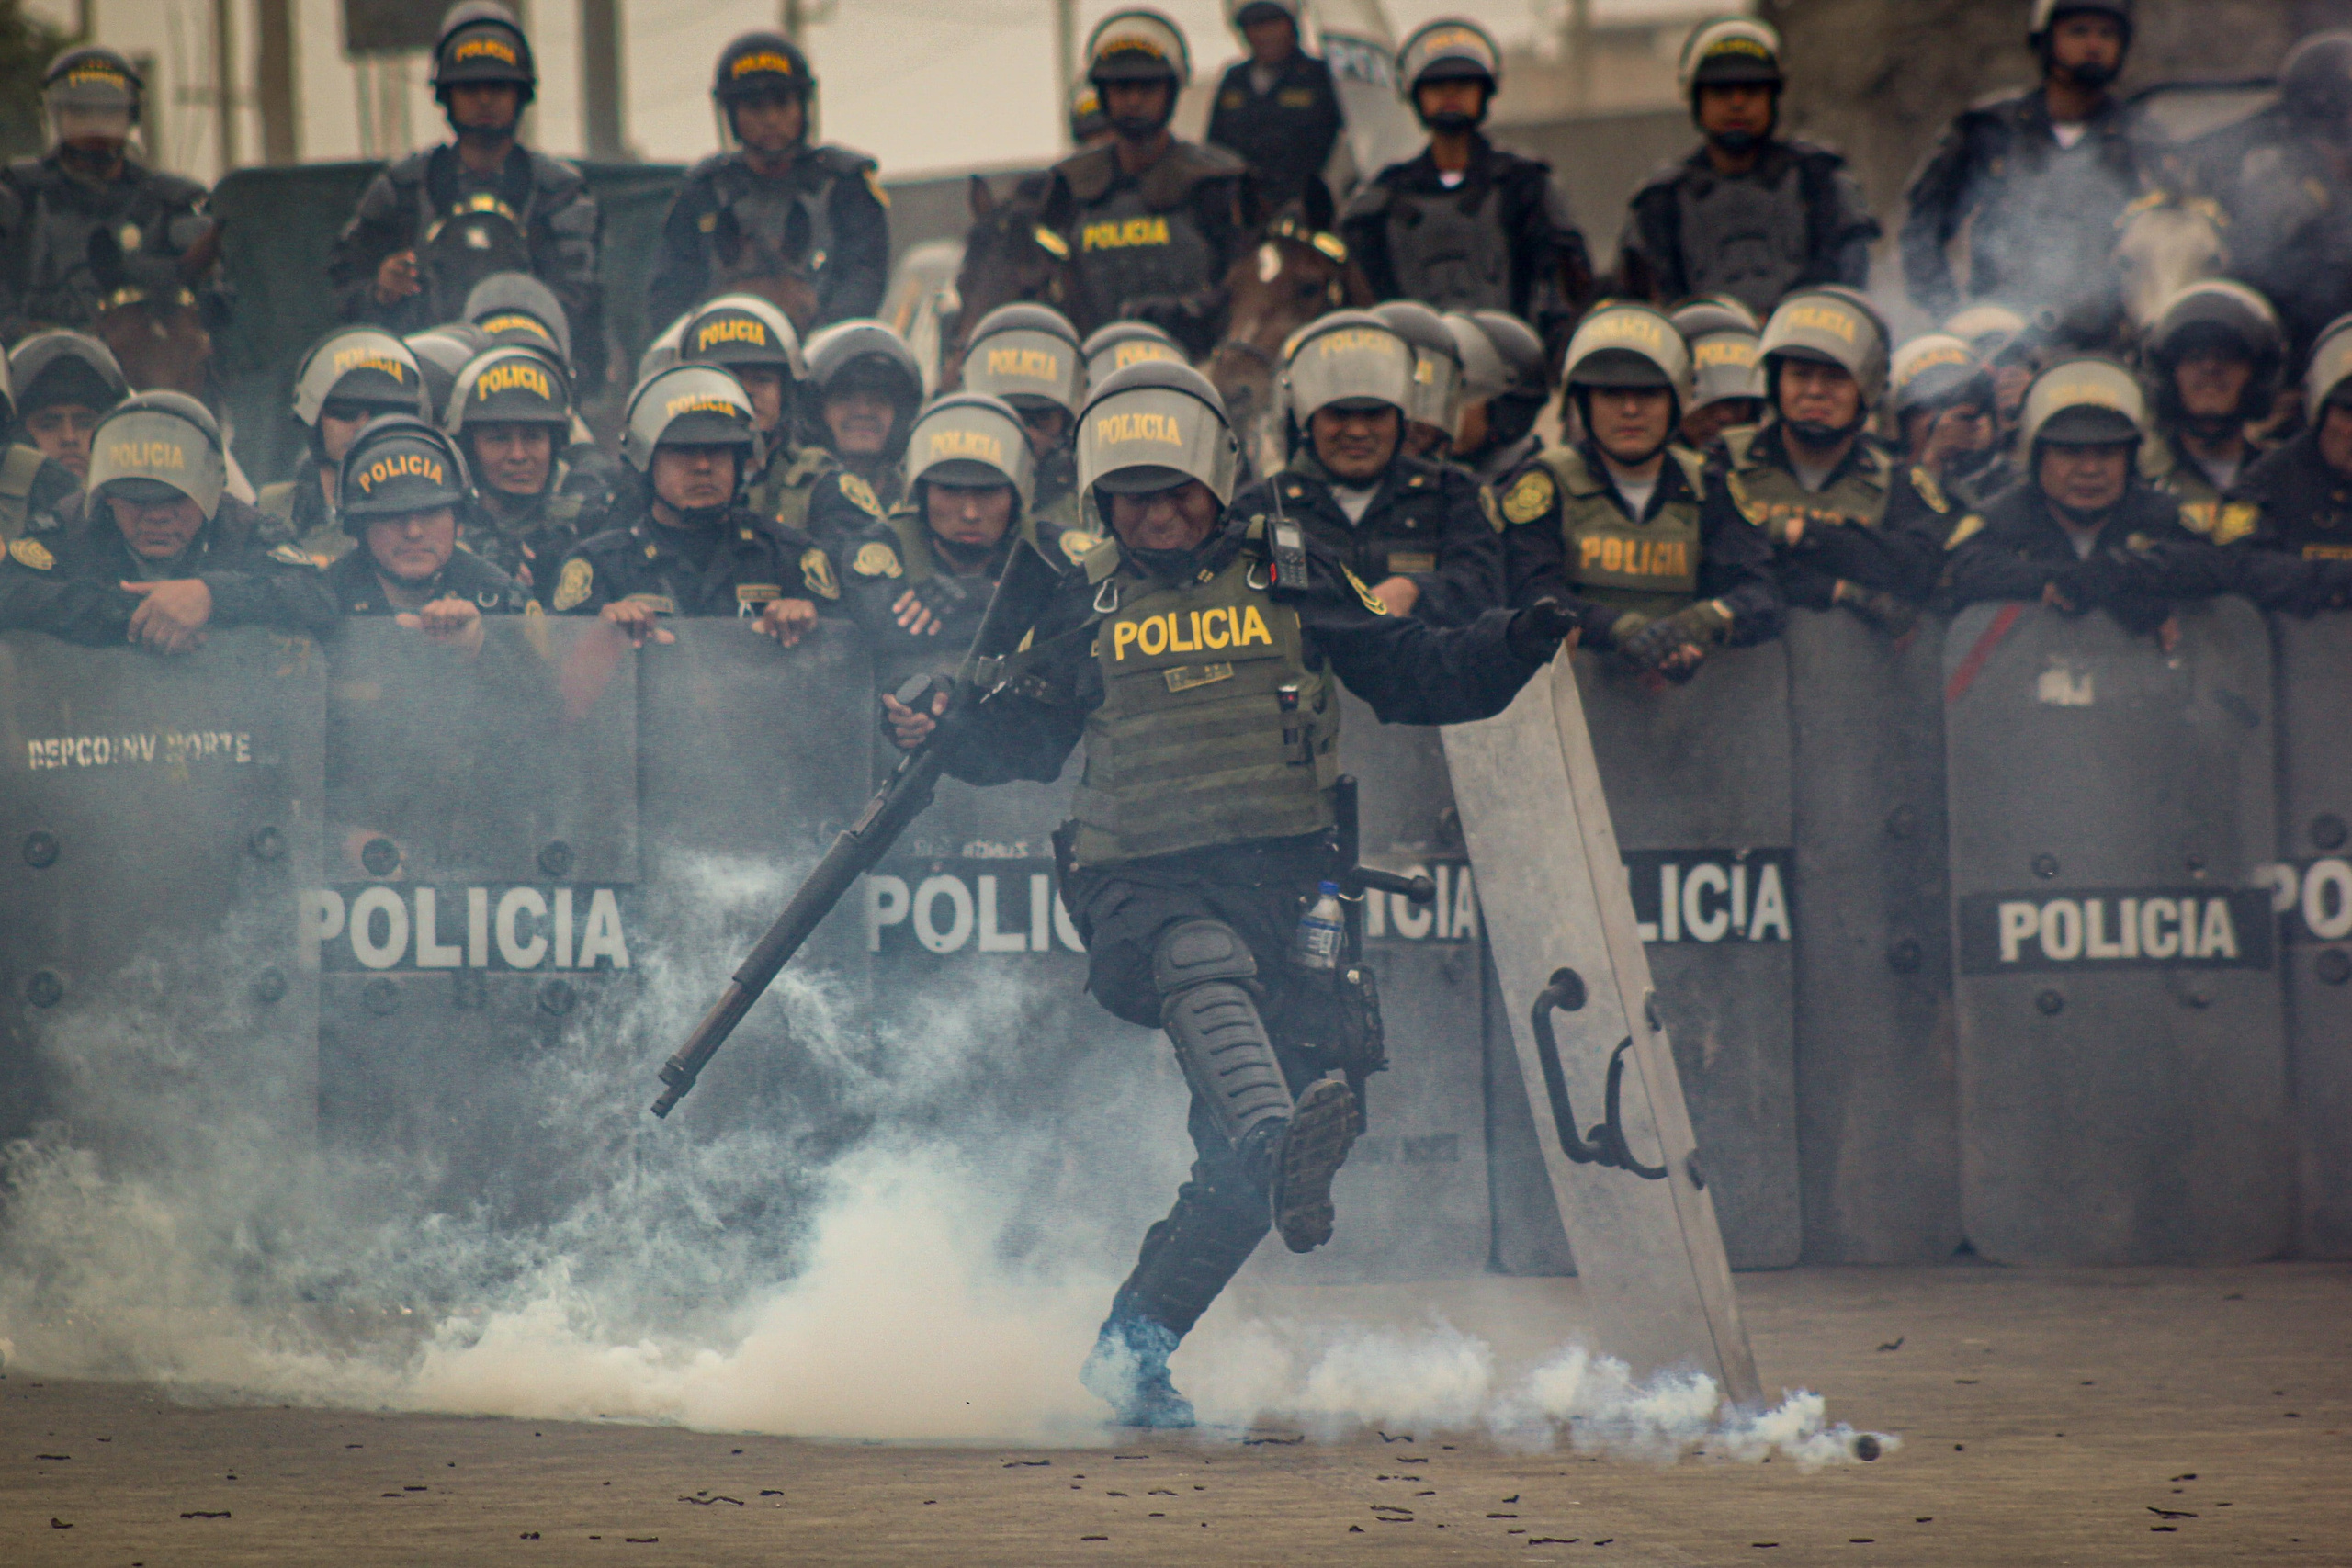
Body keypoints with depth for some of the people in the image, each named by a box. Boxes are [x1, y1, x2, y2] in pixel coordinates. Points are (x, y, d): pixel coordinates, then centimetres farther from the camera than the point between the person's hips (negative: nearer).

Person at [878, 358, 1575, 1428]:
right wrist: (942, 739, 2)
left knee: (1236, 1158, -6)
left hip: (1278, 878, 1)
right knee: (1205, 965, -38)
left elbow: (1408, 678, 11)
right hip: (1138, 885, -1)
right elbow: (1024, 736, 22)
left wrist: (1515, 646, -5)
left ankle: (1135, 1346, 6)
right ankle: (1281, 1140, -64)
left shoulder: (1288, 574, 11)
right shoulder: (1089, 604, 14)